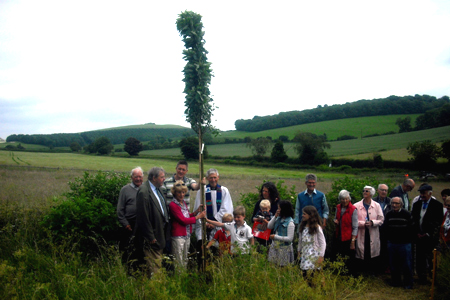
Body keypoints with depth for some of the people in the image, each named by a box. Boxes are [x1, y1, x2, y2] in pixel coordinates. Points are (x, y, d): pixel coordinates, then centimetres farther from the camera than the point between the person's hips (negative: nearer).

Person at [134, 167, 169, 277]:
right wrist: (150, 237, -19)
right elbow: (143, 217, -21)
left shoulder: (158, 189, 8)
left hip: (160, 233, 9)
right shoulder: (144, 191, -21)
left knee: (159, 262, 19)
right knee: (154, 265, -1)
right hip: (152, 235, -9)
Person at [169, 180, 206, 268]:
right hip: (178, 236, -8)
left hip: (187, 235, 8)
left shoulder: (184, 203, 10)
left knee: (185, 261, 15)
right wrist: (198, 216, -10)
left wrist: (197, 211, 0)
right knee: (179, 263, -2)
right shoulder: (173, 205, -14)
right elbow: (183, 220, -16)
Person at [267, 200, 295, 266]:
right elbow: (269, 226, 7)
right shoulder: (279, 219, 4)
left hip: (284, 248, -7)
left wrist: (275, 236, -18)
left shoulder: (290, 223, -17)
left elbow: (290, 238, -20)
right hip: (275, 246, 7)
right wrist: (275, 217, -5)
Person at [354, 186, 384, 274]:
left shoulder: (377, 206, 6)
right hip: (361, 234, -1)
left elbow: (381, 220, 3)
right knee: (361, 255, 1)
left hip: (373, 234, 1)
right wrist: (363, 223, -16)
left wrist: (372, 222, -14)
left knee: (373, 255, 5)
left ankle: (372, 273, 20)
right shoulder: (357, 206, 2)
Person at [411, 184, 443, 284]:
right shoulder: (416, 204, 12)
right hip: (419, 236, 4)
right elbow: (413, 220, 11)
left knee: (428, 258, -6)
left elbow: (438, 222, -5)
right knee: (419, 257, 5)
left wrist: (427, 234, -9)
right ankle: (421, 277, 15)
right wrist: (417, 233, -1)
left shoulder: (437, 205, -2)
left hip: (430, 237, -4)